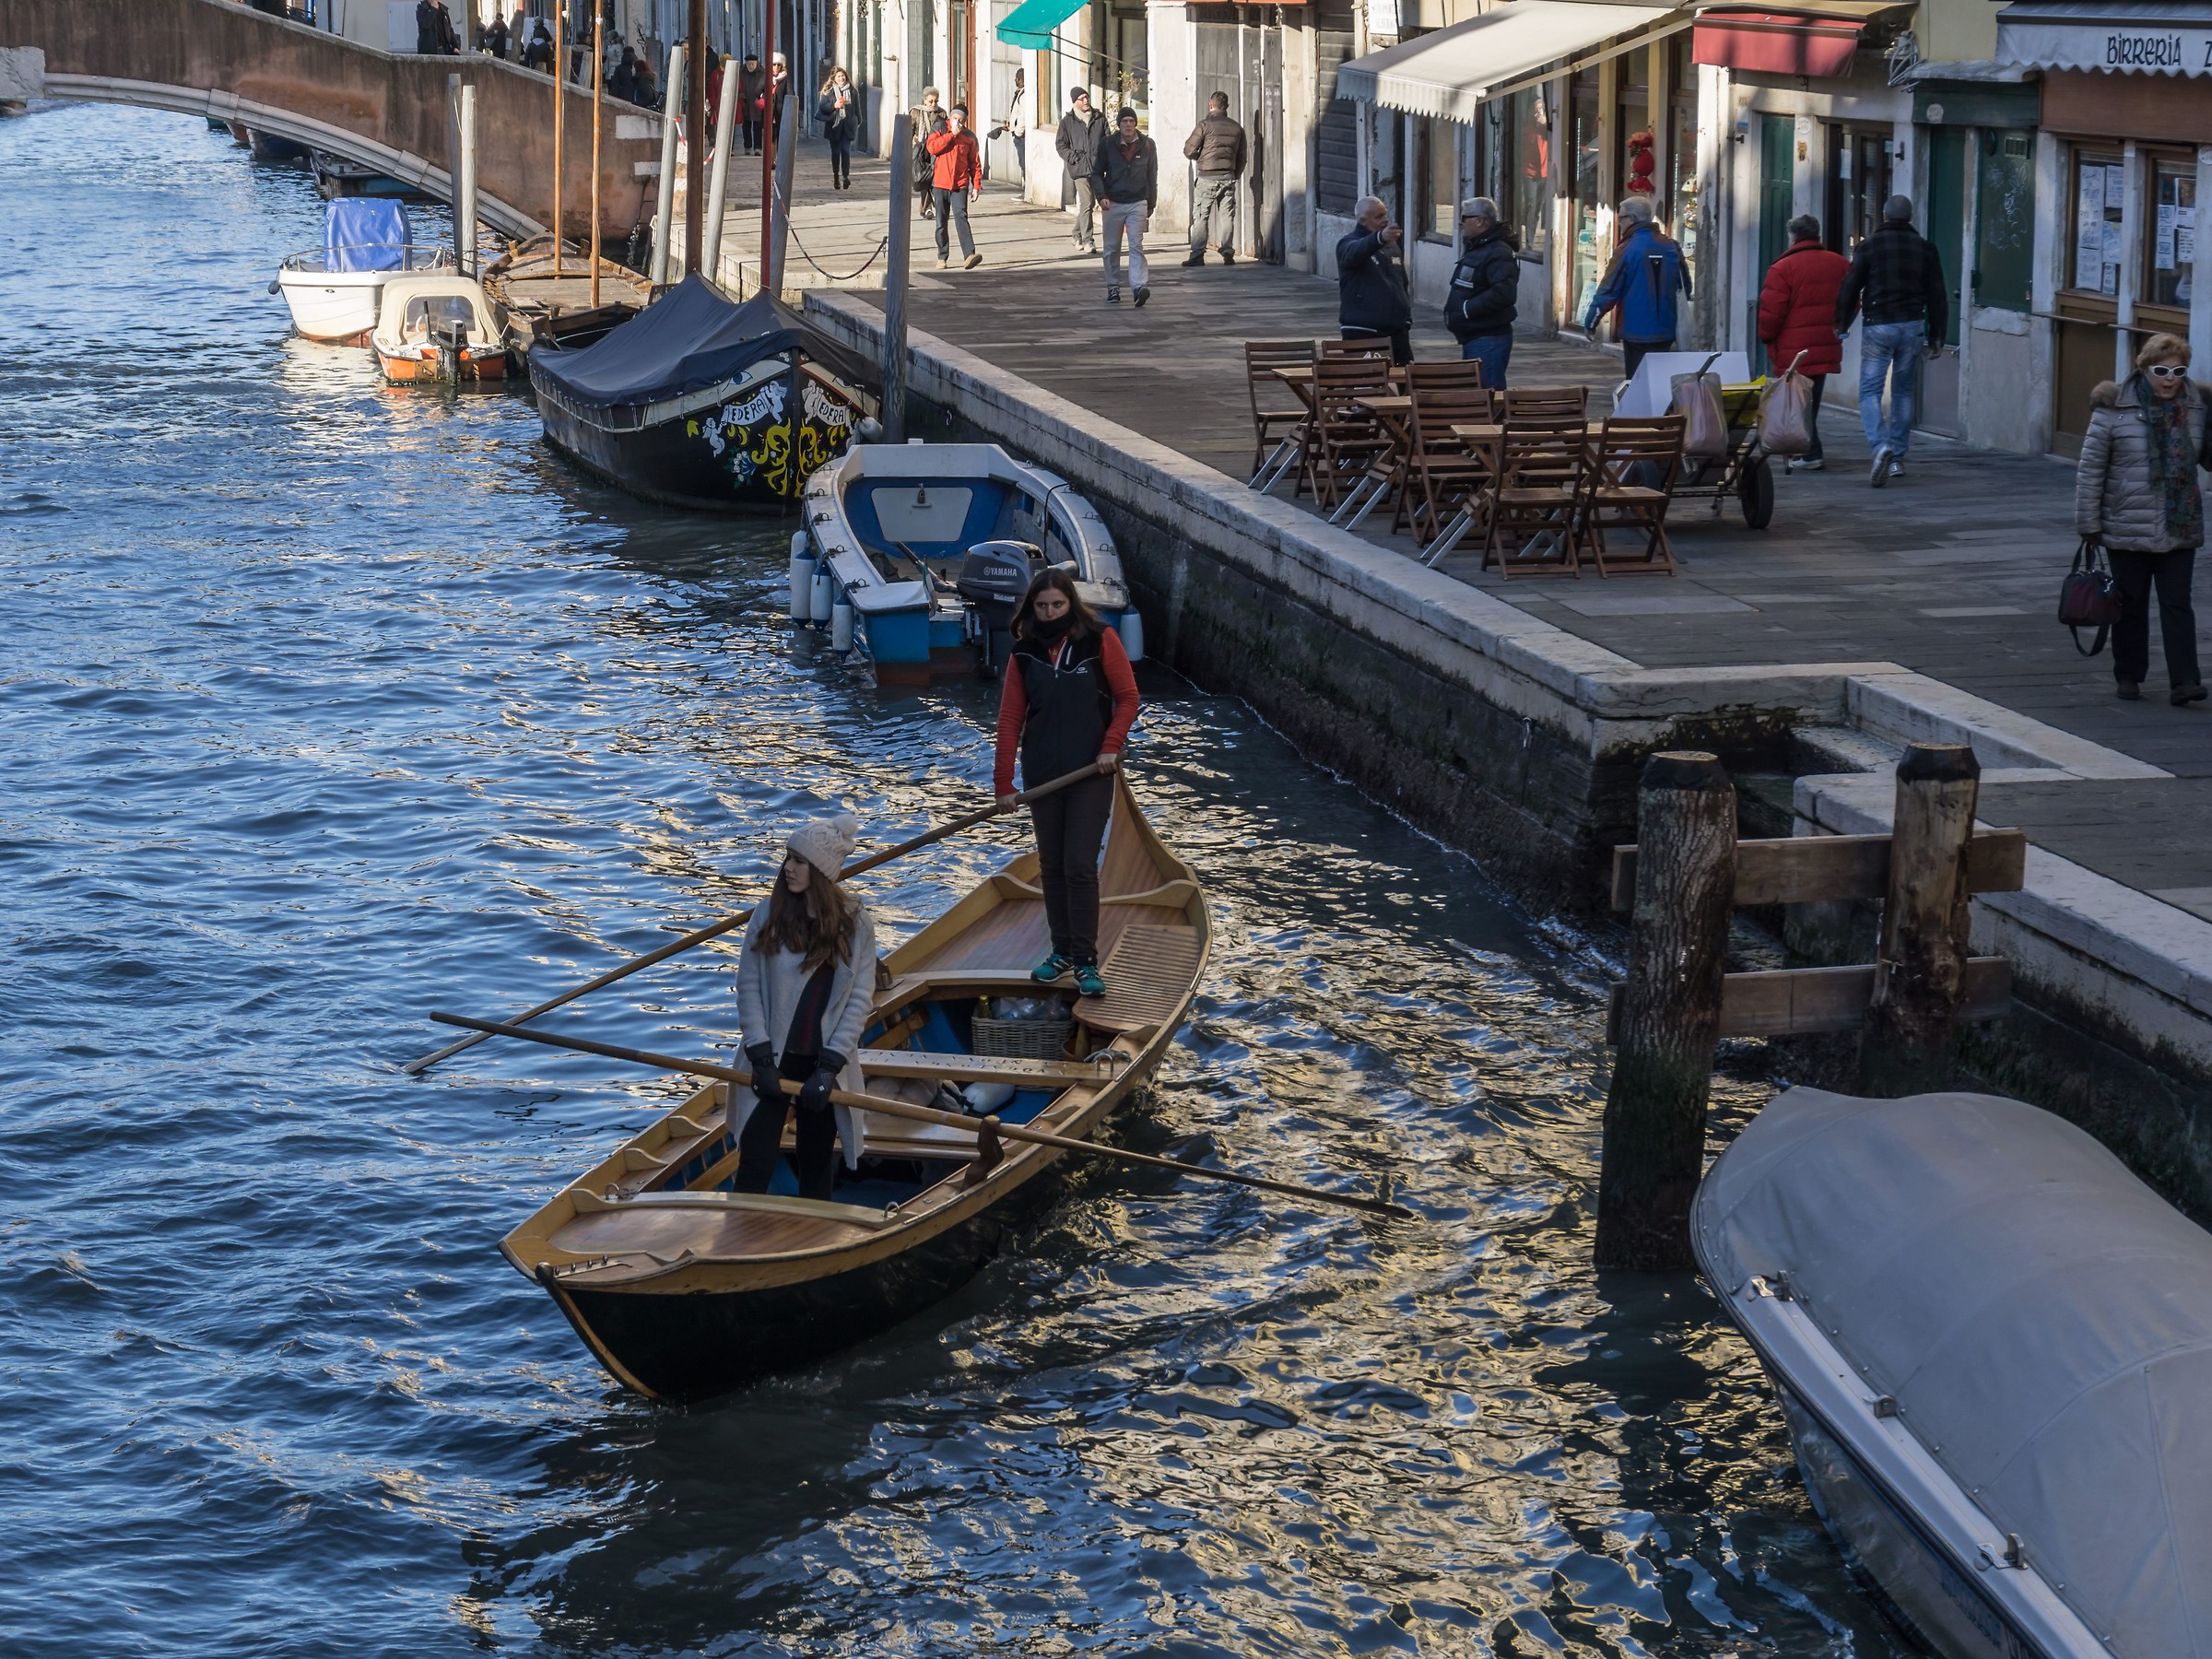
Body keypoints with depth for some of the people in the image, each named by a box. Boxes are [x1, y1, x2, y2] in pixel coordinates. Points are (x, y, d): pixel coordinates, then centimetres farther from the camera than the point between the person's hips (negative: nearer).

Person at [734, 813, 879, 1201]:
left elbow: (860, 999, -4)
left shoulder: (856, 924, -3)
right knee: (755, 1168, -6)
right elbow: (748, 987, -3)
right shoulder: (768, 916, -3)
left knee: (818, 1168, 10)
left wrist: (829, 1067, -11)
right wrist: (761, 1059, -11)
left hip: (824, 1064, 1)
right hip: (772, 1061, -1)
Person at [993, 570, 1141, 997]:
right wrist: (1003, 784, -1)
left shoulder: (1100, 640, -6)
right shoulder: (1025, 652, 1)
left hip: (1091, 772, -4)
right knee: (1051, 866, 11)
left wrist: (1111, 747, -13)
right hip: (1041, 773, 4)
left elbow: (1127, 698, 0)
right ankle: (1062, 952, 23)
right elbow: (1010, 718, 2)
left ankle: (1086, 962, -4)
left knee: (1080, 867, -9)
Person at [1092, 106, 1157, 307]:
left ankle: (1138, 287, -21)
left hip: (1137, 204, -1)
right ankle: (1113, 289, 18)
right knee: (1112, 249, 7)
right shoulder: (1107, 145, -1)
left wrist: (1151, 206, 11)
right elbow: (1096, 173, 7)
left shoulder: (1147, 146, 1)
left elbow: (1152, 177, 9)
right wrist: (1101, 195, -9)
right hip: (1113, 204, 1)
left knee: (1136, 246, -12)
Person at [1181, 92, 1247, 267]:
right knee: (1227, 216, 8)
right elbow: (1242, 157, 13)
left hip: (1207, 176, -4)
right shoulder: (1236, 128, 9)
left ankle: (1197, 255, -6)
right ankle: (1228, 253, 5)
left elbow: (1189, 150, -5)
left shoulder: (1205, 125, -7)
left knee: (1200, 217, -1)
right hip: (1228, 177, 4)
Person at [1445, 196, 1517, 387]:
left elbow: (1503, 293, -28)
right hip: (1472, 337, 11)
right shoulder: (1475, 248, 18)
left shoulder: (1498, 253, -16)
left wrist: (1468, 309, -22)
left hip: (1488, 340, -11)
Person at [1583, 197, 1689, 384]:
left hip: (1636, 332, -5)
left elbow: (1609, 290, -10)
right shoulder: (1671, 247, 4)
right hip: (1665, 332, 5)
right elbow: (1684, 287, 10)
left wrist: (1590, 322, 1)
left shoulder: (1627, 250, -11)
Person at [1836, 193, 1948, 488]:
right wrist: (1935, 337, 16)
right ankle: (1897, 459, 14)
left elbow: (1849, 289, -1)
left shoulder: (1869, 246, -2)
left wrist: (1841, 325, 13)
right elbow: (1936, 296, 9)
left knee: (1869, 391, -2)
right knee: (1904, 392, 13)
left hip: (1878, 327, -3)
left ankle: (1880, 446, -25)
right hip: (1913, 326, 3)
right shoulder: (1925, 248, 7)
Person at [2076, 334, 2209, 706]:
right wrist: (2089, 522, -5)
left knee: (2177, 604, 0)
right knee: (2131, 605, 10)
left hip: (2180, 531, 2)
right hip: (2127, 530, -2)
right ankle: (2129, 676, 23)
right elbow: (2090, 468, -4)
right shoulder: (2114, 409, -9)